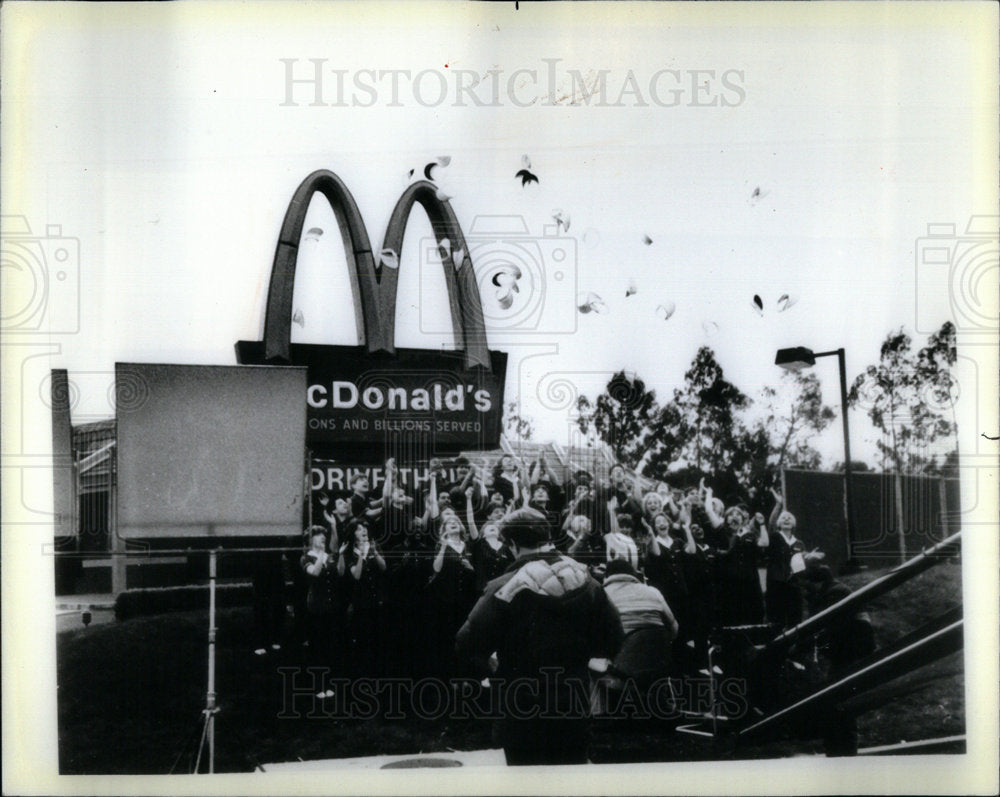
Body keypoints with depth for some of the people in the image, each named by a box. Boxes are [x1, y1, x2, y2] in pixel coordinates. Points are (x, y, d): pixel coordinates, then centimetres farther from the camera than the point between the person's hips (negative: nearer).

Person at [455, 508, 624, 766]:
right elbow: (613, 640, 5)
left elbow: (468, 645, -19)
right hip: (575, 704, 4)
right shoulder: (586, 582, -1)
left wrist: (486, 668, 1)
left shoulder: (505, 589, -16)